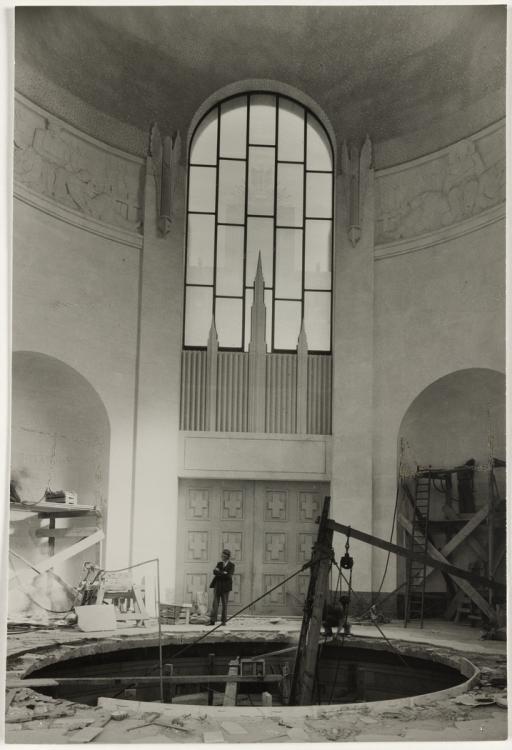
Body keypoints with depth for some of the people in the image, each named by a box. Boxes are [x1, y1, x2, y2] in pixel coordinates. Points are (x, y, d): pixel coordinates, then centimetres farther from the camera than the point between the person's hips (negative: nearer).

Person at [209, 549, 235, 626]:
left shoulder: (231, 565, 1)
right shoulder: (219, 564, 14)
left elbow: (229, 576, -14)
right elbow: (215, 572, -3)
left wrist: (219, 572, -11)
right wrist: (223, 573, -16)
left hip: (225, 587, -3)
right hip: (217, 586, 3)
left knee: (224, 604, 2)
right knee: (215, 603, -4)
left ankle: (223, 621, 9)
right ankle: (212, 620, -7)